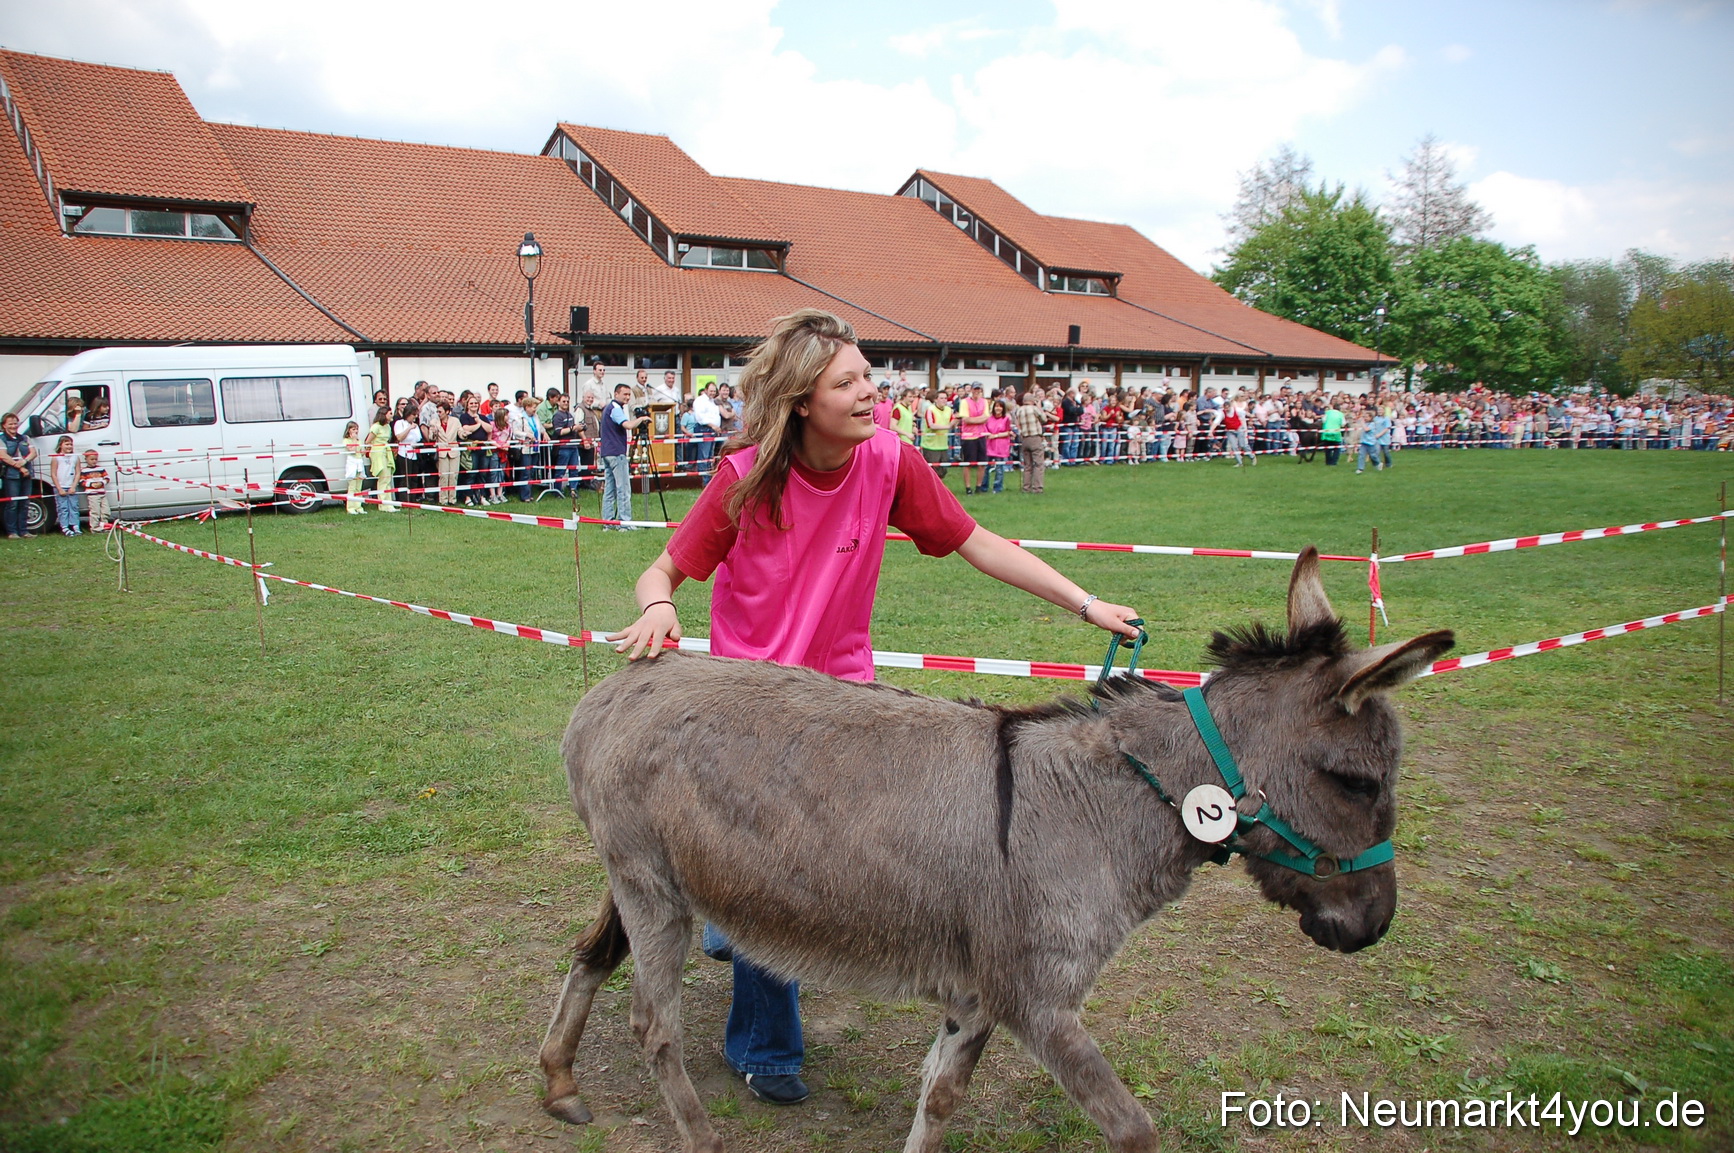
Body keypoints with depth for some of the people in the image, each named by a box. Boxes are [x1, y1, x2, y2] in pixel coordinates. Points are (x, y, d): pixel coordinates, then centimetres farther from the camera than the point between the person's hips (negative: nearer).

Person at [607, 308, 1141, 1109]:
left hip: (842, 687, 3)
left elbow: (977, 545, -8)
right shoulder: (747, 478, -18)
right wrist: (657, 607, -36)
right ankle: (762, 1046, 25)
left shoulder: (888, 460, -13)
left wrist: (1086, 605, -12)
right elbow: (664, 571, -12)